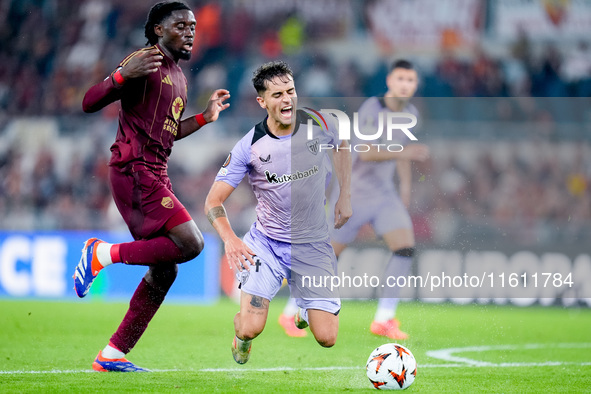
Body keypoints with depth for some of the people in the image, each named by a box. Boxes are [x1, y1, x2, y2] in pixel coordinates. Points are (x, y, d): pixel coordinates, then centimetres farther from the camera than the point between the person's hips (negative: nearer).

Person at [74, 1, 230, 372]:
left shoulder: (178, 77, 21)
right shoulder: (144, 63, -8)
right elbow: (90, 102, -15)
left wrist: (205, 117, 21)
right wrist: (124, 75, -30)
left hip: (156, 174, 10)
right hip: (134, 171, -10)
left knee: (164, 271, 7)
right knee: (190, 242, -21)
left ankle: (113, 354, 11)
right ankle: (104, 254, -7)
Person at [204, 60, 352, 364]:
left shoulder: (316, 123, -7)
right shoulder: (249, 146, -14)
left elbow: (342, 145, 18)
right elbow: (213, 201, -13)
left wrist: (345, 196, 12)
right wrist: (229, 239, -31)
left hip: (313, 245, 2)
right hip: (265, 242, -2)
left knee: (326, 338, -6)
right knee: (250, 328, -20)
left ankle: (305, 307, 33)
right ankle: (242, 339, 21)